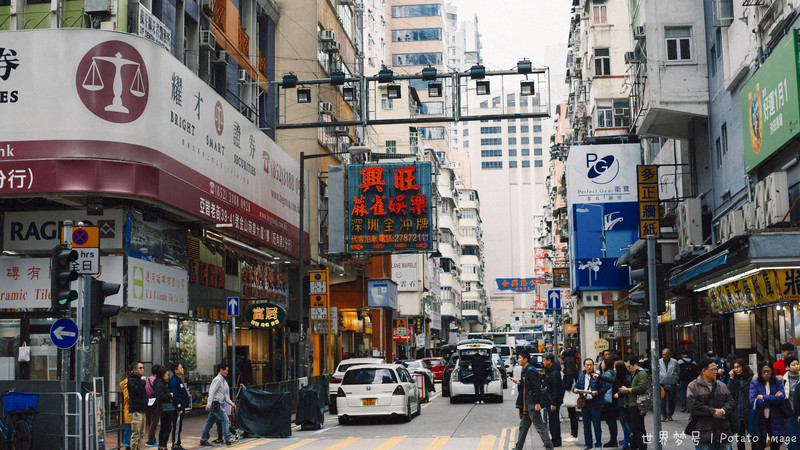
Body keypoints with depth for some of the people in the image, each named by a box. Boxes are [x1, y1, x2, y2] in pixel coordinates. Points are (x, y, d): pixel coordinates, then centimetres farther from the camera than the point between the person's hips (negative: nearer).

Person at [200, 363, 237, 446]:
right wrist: (209, 403, -26)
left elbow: (225, 395, 23)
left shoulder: (222, 380, 20)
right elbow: (211, 392, -19)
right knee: (225, 420, -7)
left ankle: (203, 440, 14)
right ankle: (228, 439, -4)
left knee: (210, 422, 11)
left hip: (216, 405, 10)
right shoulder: (218, 379, -11)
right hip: (215, 403, -10)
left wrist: (231, 402, 16)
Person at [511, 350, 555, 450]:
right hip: (527, 404, 10)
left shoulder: (531, 371, -18)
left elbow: (537, 387, -21)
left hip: (533, 404, -10)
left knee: (539, 426, -5)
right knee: (523, 426, 16)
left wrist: (537, 403, -24)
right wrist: (519, 382, 8)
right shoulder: (525, 370, 13)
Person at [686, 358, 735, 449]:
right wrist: (712, 412, -15)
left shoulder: (721, 385, 15)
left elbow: (732, 402, 8)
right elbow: (693, 405, -15)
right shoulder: (693, 386, -2)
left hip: (723, 431, 5)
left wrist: (723, 410, -13)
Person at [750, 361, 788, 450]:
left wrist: (763, 397, -11)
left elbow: (782, 397, -11)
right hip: (760, 420, -2)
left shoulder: (777, 383, 6)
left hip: (775, 420, 2)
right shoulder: (754, 383, 2)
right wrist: (773, 399, -9)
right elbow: (753, 401, -11)